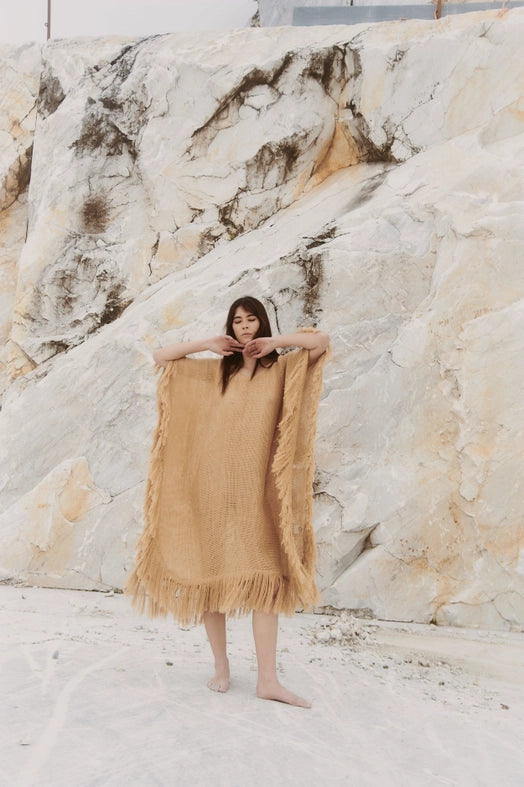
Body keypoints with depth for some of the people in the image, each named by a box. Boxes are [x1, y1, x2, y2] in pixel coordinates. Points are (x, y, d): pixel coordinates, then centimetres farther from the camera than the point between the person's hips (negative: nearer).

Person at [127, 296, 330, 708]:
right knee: (210, 573, 3)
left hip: (254, 489, -1)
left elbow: (322, 340, -5)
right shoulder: (214, 370, 13)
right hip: (211, 484, 2)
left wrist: (273, 343, 1)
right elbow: (160, 356, 13)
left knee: (265, 578, -6)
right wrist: (207, 344, 6)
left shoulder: (283, 369, 8)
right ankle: (221, 665, 17)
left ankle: (268, 678, -1)